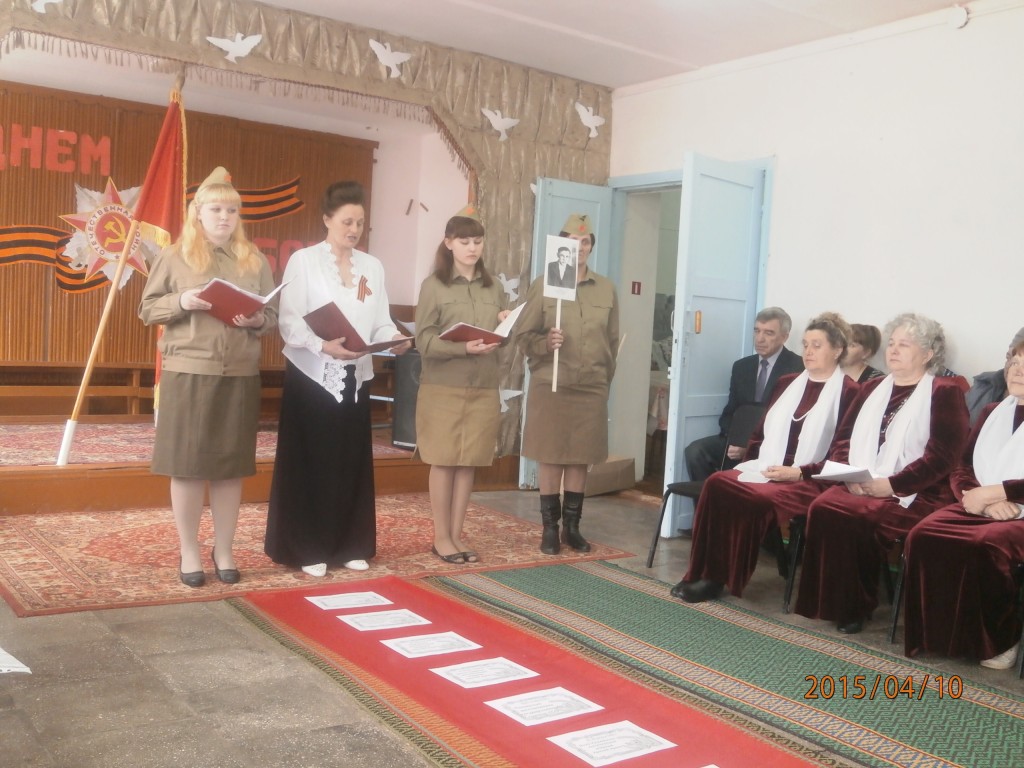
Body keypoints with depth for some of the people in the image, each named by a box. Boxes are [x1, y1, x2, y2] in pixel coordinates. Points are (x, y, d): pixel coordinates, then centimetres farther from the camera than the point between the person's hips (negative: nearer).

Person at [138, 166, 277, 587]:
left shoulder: (255, 261, 10)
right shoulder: (174, 257, 3)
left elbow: (273, 314, 11)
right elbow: (147, 309, 3)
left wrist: (257, 320, -11)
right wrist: (181, 302, -15)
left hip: (240, 374, 2)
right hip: (187, 371, -2)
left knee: (231, 464, 7)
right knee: (187, 463, 1)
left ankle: (224, 551, 19)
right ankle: (189, 552, 15)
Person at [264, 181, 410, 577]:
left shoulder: (373, 267, 12)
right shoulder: (303, 260, -1)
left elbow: (380, 322, 6)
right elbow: (289, 322, -10)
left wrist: (396, 340, -16)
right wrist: (323, 345, -27)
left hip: (355, 378, 4)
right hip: (312, 376, -4)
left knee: (351, 463, 8)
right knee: (310, 463, 0)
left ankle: (349, 546, 17)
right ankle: (307, 549, 9)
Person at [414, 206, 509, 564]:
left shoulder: (494, 287, 12)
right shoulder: (434, 285, -2)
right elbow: (424, 341, -10)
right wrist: (465, 348, -23)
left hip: (483, 389, 4)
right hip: (443, 388, -4)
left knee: (469, 463, 7)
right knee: (444, 462, 2)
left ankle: (456, 535, 18)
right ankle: (441, 537, 13)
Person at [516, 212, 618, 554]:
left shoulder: (606, 289, 8)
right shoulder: (542, 285, -1)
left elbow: (612, 340, 12)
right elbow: (523, 334, -2)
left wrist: (605, 377, 10)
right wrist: (544, 343, -20)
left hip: (592, 388, 3)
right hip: (550, 385, -2)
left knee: (581, 458, 7)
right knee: (550, 457, 3)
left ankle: (572, 526, 19)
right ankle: (550, 528, 14)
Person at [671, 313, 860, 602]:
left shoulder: (848, 392, -1)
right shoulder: (787, 383, 20)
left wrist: (799, 472, -16)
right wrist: (751, 463, 5)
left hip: (806, 482, -6)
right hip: (765, 470, 6)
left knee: (754, 498, -33)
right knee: (716, 483, -23)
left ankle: (719, 577, -19)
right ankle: (704, 573, -21)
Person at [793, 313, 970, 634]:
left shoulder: (945, 392, 1)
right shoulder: (872, 388, 21)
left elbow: (942, 457, -10)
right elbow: (843, 438, 17)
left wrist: (891, 485, -18)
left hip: (913, 496, -5)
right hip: (859, 489, 5)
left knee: (854, 516, -32)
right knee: (822, 507, -26)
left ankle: (855, 606, -14)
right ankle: (830, 602, -16)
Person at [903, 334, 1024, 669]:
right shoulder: (993, 411, 21)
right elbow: (961, 470, 13)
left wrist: (996, 492, -15)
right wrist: (984, 500, -8)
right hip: (981, 509, 5)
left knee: (986, 544, -35)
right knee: (923, 534, -23)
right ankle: (939, 633, -14)